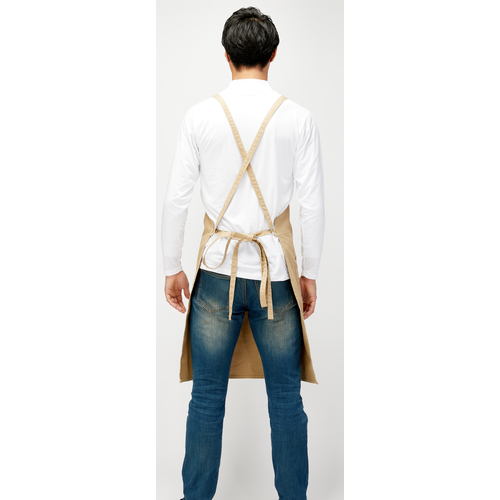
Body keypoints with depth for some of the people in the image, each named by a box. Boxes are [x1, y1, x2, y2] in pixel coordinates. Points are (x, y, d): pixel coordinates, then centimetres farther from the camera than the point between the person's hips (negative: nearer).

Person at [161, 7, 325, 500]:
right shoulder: (298, 117, -3)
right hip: (276, 272, 0)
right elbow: (313, 205, -3)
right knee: (286, 396, 12)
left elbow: (176, 198, -2)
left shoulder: (200, 114, -2)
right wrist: (310, 273, 8)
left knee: (207, 395, 11)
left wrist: (172, 268, 9)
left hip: (218, 271, 0)